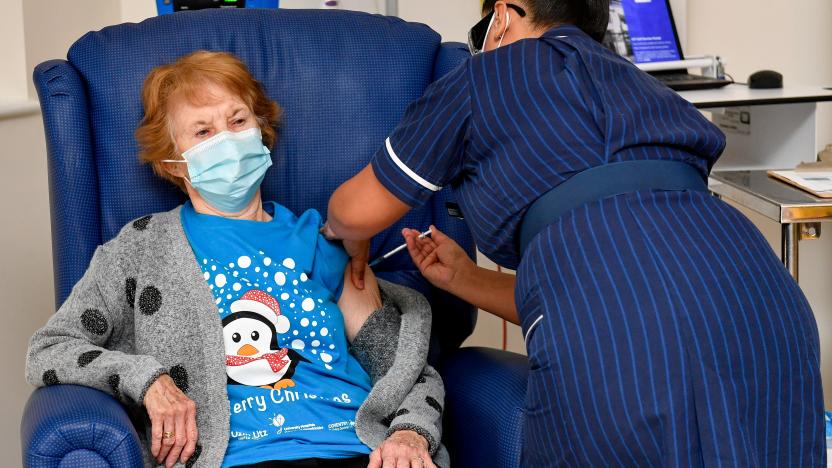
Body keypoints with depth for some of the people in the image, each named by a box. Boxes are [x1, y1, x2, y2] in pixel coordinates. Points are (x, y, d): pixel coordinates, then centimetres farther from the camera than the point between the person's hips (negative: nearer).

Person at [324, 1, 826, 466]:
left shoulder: (490, 71, 17)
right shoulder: (635, 86, 34)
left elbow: (353, 213, 23)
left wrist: (354, 242, 46)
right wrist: (463, 278, 43)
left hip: (619, 343, -5)